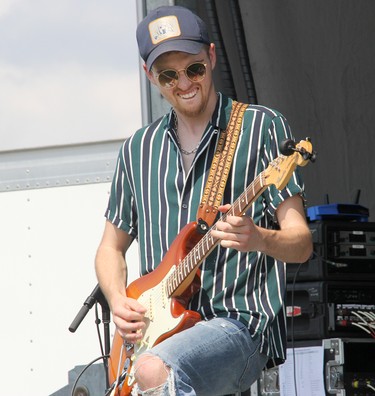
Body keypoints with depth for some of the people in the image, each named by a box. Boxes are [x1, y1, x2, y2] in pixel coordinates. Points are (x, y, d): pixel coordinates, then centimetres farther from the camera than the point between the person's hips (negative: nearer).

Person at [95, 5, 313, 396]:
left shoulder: (262, 127, 1)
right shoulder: (139, 149, 15)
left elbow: (301, 242, -3)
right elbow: (111, 247, 25)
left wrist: (258, 239, -26)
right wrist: (118, 301, 4)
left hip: (240, 325, -6)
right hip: (156, 329, 6)